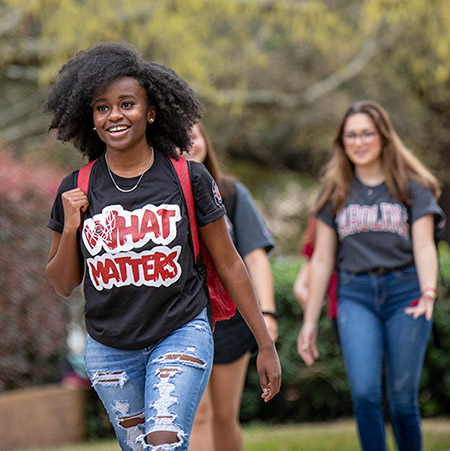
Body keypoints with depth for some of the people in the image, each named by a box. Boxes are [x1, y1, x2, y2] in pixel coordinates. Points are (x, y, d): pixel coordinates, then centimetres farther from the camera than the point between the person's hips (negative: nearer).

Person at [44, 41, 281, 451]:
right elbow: (64, 285, 6)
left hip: (181, 335, -3)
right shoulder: (76, 190, -2)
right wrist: (71, 228, -12)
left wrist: (265, 344, 2)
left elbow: (228, 264, 1)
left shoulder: (189, 179, -6)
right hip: (108, 349, 3)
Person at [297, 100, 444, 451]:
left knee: (402, 398, -1)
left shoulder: (412, 185, 7)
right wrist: (310, 322, 11)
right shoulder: (335, 191, 12)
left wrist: (428, 292, -22)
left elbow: (424, 246, -3)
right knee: (364, 393, -16)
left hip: (405, 291, -1)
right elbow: (322, 259, 14)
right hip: (355, 294, 1)